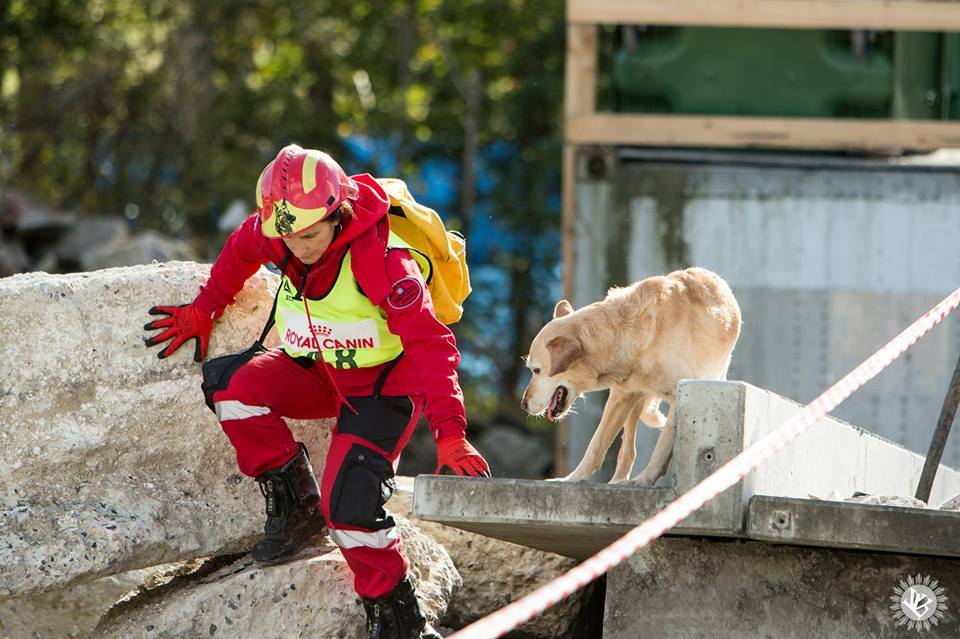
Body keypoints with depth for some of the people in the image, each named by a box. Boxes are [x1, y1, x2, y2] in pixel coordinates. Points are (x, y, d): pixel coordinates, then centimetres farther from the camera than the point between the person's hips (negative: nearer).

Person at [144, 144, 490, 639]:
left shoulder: (379, 255, -32)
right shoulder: (281, 234, -14)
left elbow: (430, 344, -35)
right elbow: (242, 248, 12)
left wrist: (449, 432, -43)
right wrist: (203, 311, 14)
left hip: (385, 384, -6)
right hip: (319, 371, 6)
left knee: (347, 501, -21)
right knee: (240, 387, -20)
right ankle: (295, 506, -3)